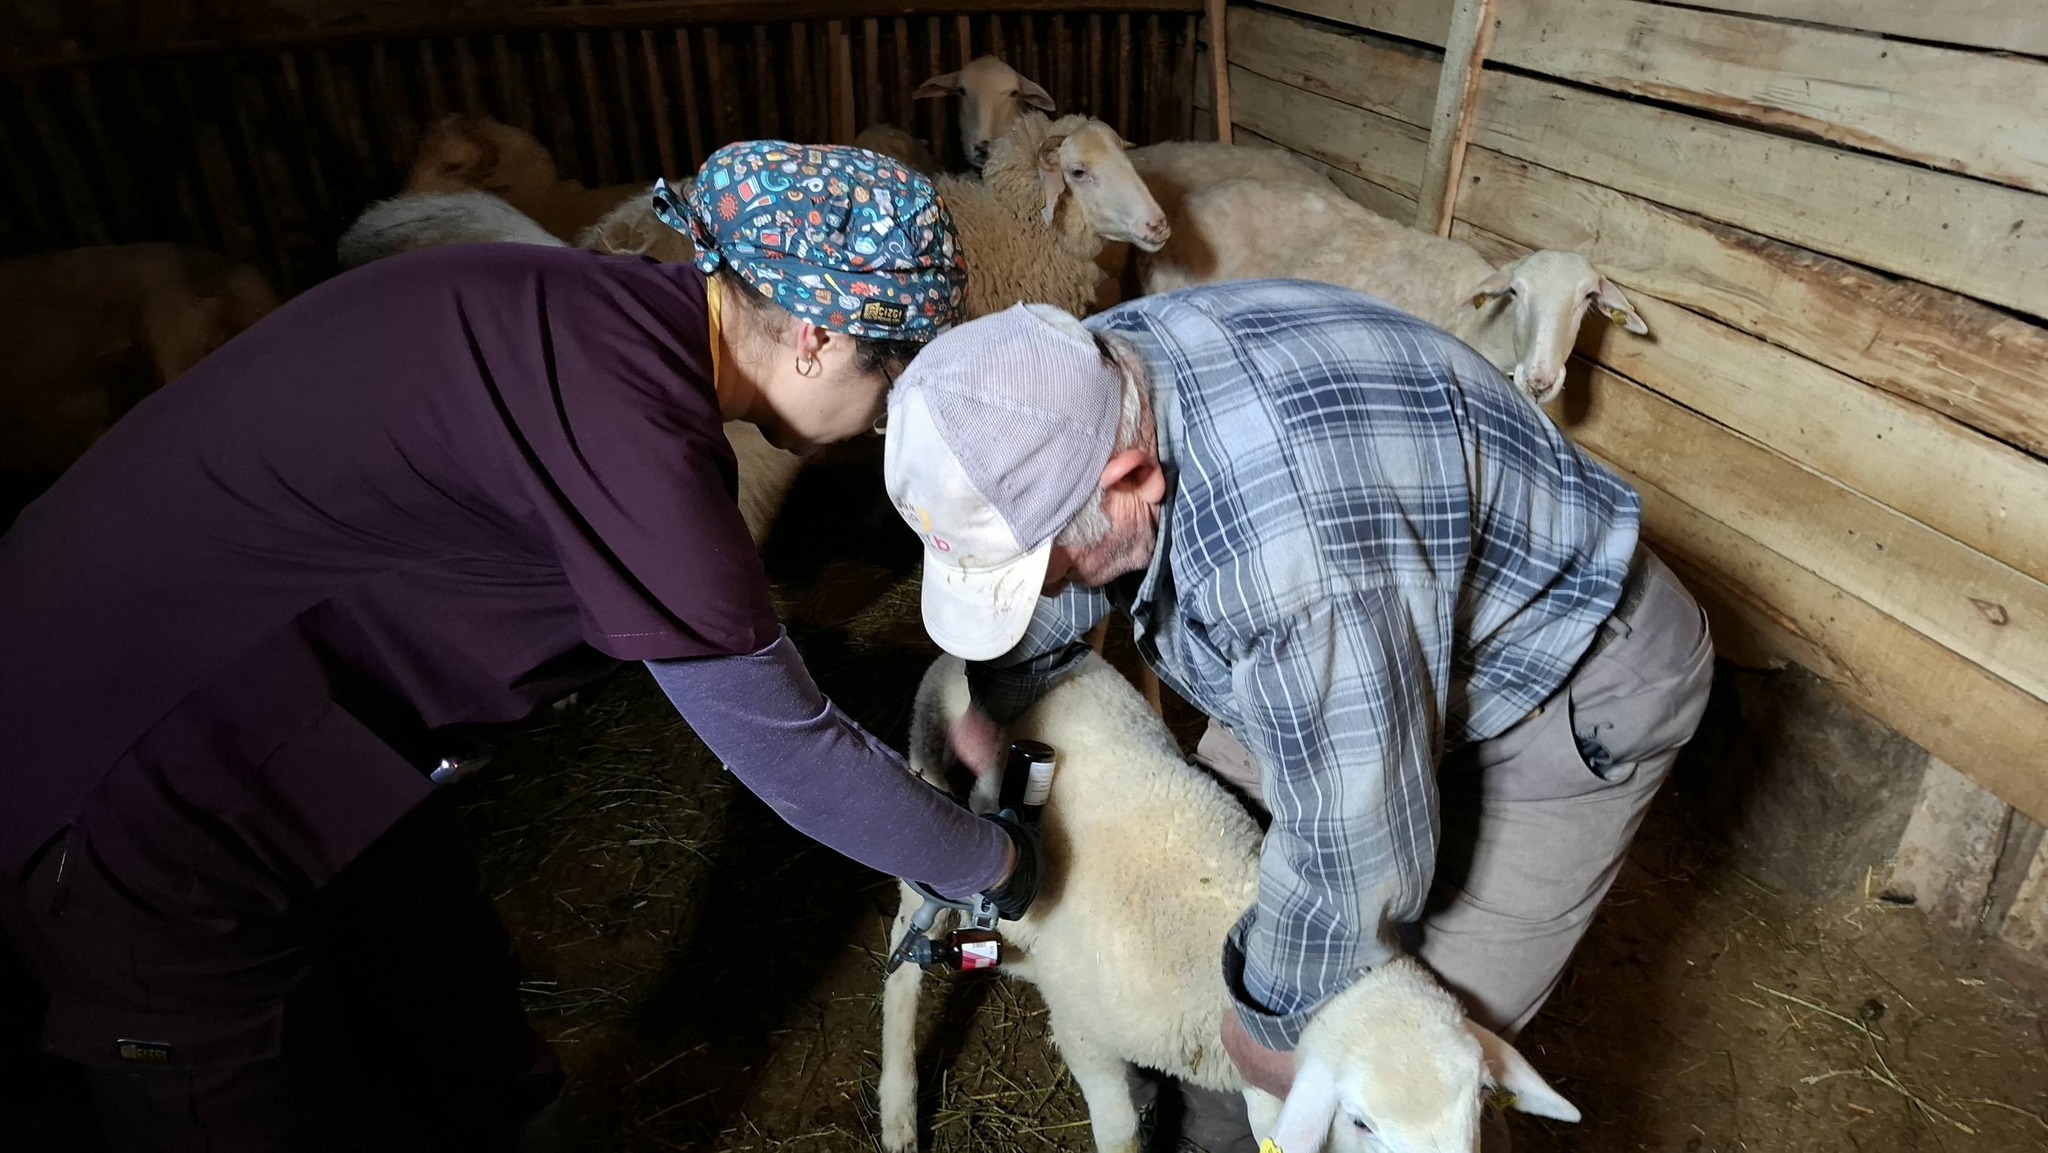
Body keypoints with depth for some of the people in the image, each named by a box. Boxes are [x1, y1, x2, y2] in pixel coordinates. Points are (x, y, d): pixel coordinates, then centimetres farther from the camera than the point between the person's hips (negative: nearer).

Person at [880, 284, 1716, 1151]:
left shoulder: (1290, 544, -44)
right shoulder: (1085, 382, -17)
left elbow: (1355, 843, -32)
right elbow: (1064, 577, 6)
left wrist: (1279, 1015, -14)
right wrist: (993, 703, 18)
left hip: (1560, 689, -7)